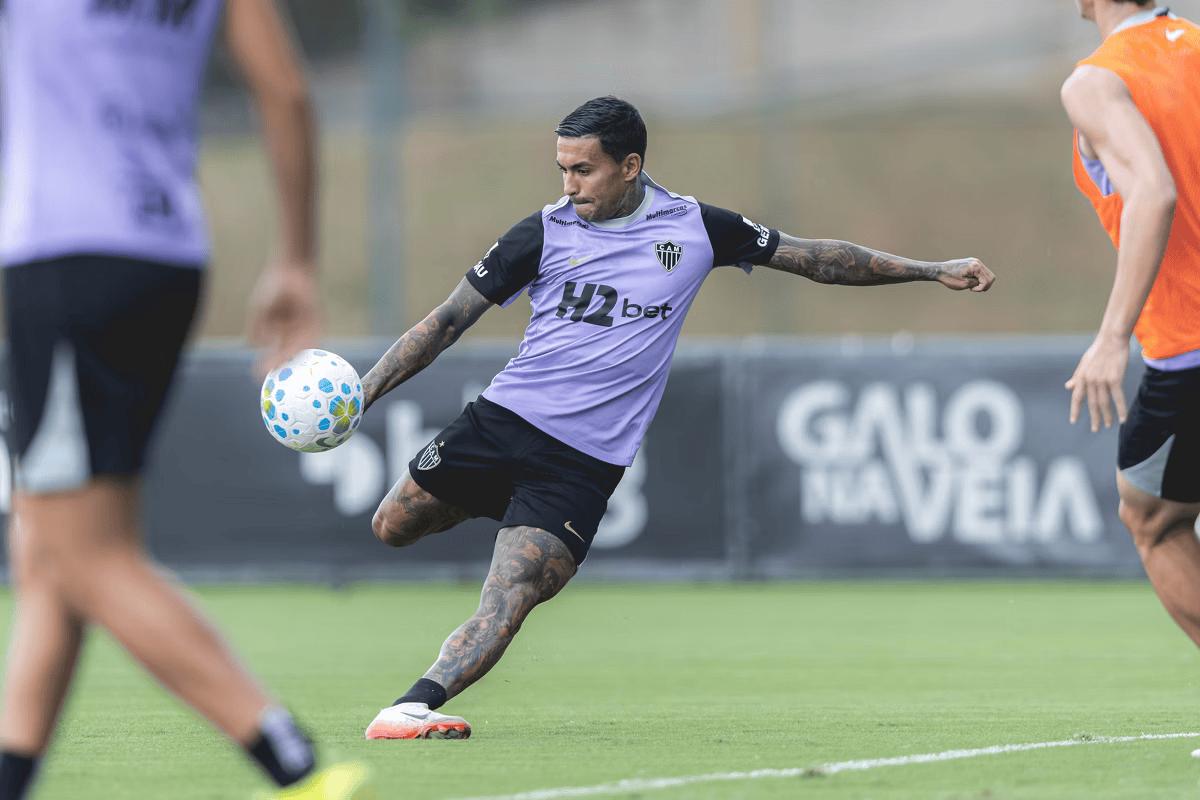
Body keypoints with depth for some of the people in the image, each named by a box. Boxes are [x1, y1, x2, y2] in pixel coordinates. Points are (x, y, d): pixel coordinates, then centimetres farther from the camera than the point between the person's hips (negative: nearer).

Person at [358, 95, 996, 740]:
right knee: (392, 527, 8)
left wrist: (933, 270, 14)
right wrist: (362, 392, -3)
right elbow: (450, 319, 5)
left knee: (508, 602, -19)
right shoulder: (546, 233, 1)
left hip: (584, 462, -2)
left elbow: (813, 258, 14)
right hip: (504, 419, 2)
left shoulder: (694, 228, 3)